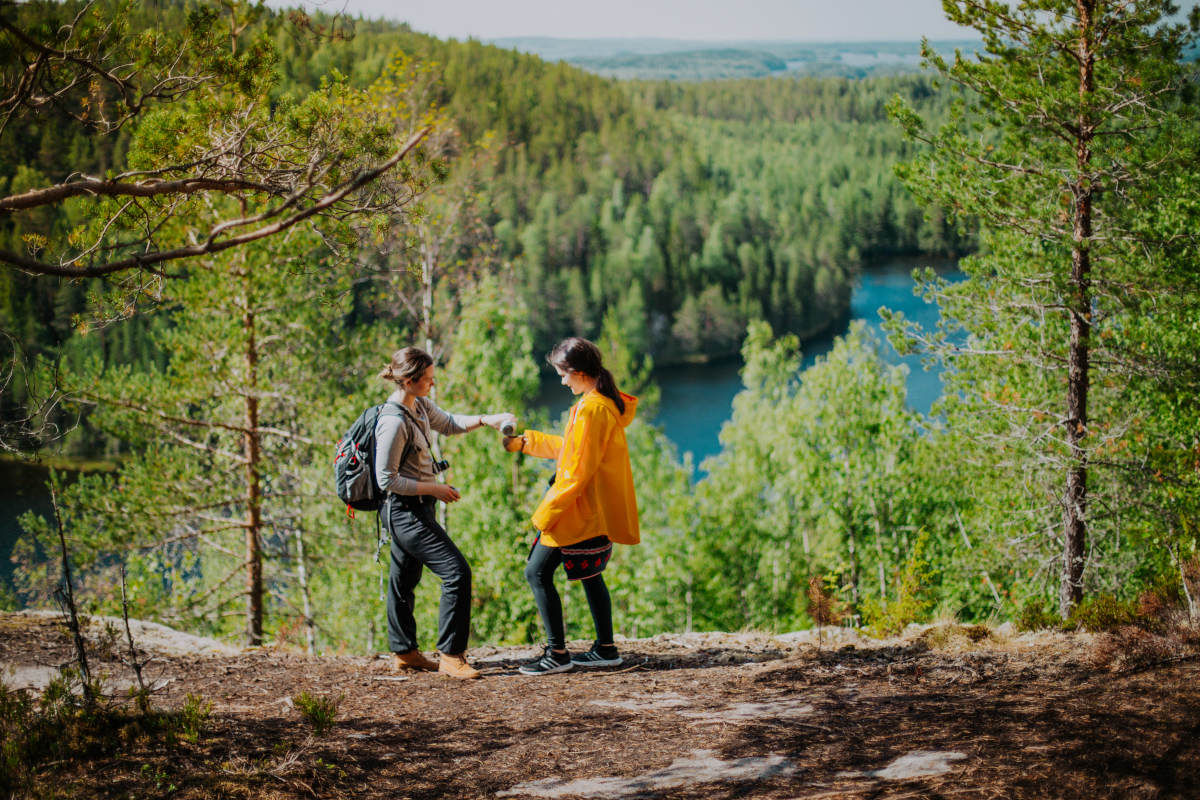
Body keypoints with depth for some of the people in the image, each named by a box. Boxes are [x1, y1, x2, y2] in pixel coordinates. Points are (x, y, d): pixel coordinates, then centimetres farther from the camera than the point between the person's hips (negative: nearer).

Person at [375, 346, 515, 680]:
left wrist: (486, 420, 8)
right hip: (406, 511, -10)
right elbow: (387, 479, -20)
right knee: (457, 572, -12)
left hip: (413, 510, 10)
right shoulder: (394, 423, -23)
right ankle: (450, 655, -7)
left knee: (404, 578, 18)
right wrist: (434, 489, -15)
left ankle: (403, 652, 29)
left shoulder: (419, 406, 5)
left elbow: (449, 423, 23)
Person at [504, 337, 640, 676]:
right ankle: (605, 648, 22)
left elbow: (578, 470, -21)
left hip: (582, 510, -10)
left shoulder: (590, 409, -19)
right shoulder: (609, 402, 11)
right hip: (599, 509, 10)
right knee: (590, 574, 19)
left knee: (537, 571, -6)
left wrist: (547, 512, -16)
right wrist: (526, 442, 25)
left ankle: (557, 654, -4)